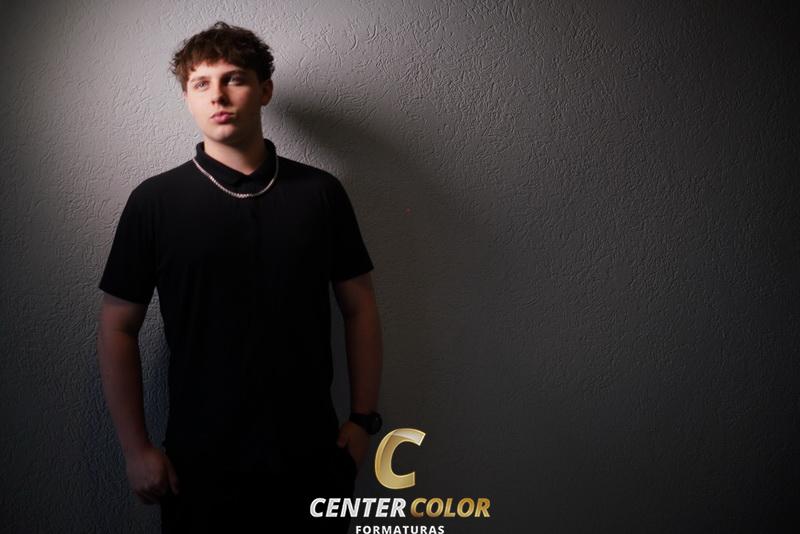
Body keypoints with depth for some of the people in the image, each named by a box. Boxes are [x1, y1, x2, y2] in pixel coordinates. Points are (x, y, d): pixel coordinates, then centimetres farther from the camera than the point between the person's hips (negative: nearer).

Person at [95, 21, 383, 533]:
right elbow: (118, 328, -1)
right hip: (200, 460, -1)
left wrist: (363, 418, 1)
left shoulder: (321, 192, -1)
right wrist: (136, 447, -4)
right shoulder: (154, 201, -4)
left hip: (313, 454, 1)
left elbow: (360, 307, 4)